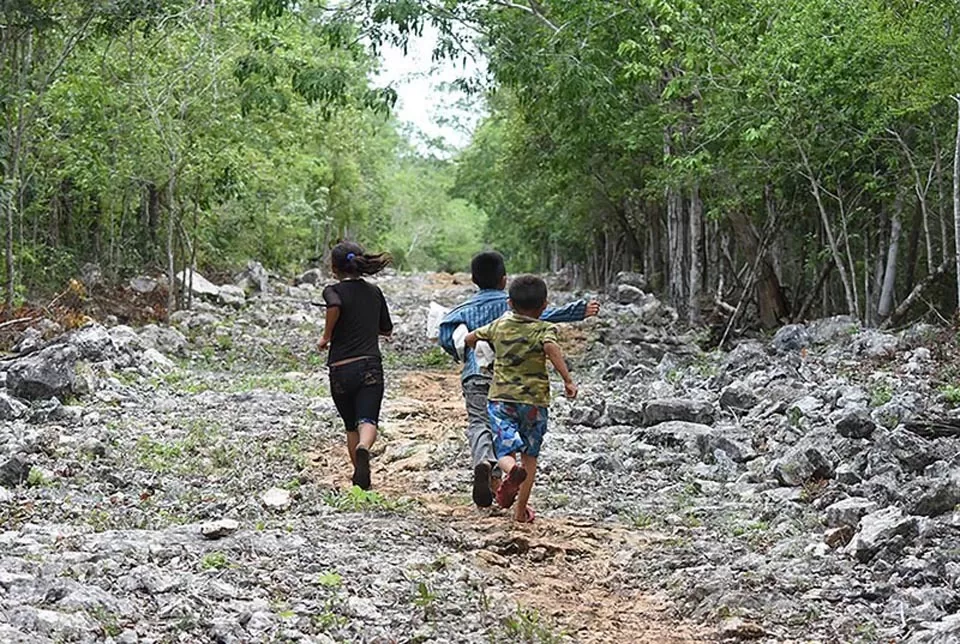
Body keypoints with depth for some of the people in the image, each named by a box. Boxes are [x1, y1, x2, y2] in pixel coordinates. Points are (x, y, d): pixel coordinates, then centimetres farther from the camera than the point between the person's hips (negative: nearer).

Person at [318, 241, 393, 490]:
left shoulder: (334, 290, -1)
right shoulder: (375, 292, 12)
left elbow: (335, 305, -26)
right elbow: (386, 330, 21)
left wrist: (326, 337, -12)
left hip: (340, 369, -1)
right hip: (370, 367, 1)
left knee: (351, 426, 16)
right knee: (368, 421, -11)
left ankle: (359, 475, 20)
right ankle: (363, 448, -43)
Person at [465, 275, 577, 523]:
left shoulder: (499, 325, 9)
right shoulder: (544, 329, -4)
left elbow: (470, 338, 20)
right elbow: (551, 347, -26)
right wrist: (568, 380, -26)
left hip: (500, 398, 1)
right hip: (534, 400, -1)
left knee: (505, 450, -3)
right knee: (530, 455, 14)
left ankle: (512, 470, -39)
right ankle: (521, 509, 15)